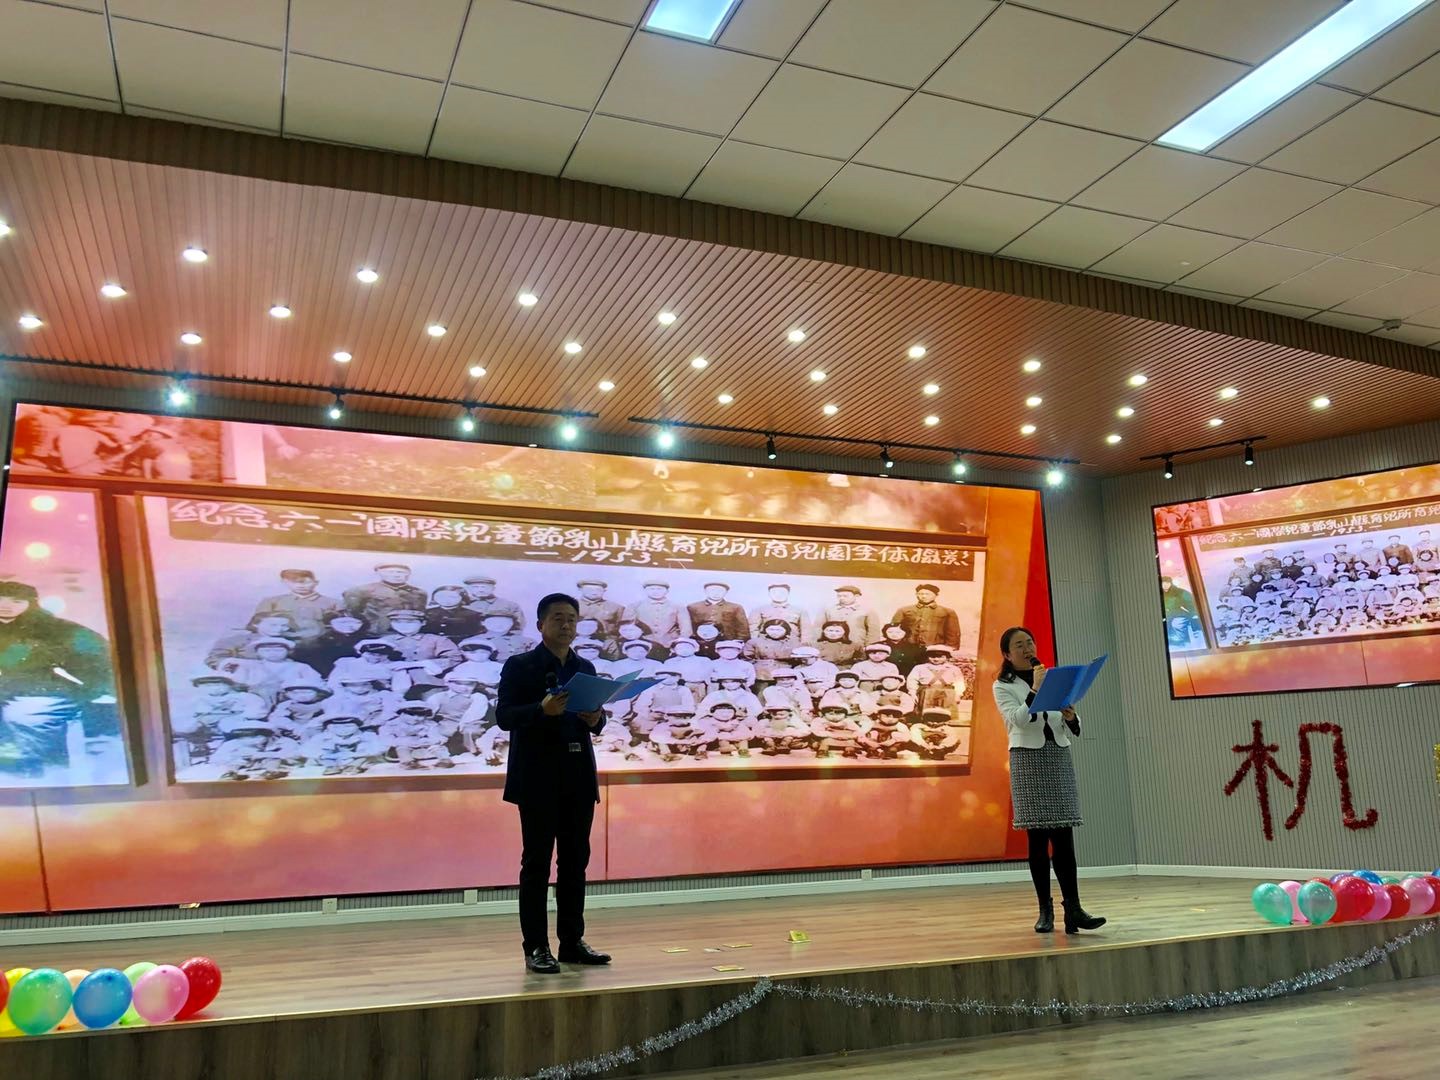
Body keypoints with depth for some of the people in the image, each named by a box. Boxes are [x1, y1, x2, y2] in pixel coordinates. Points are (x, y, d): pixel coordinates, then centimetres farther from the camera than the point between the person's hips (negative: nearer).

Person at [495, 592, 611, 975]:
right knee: (537, 863, 0)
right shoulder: (520, 666, -3)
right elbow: (503, 717, -11)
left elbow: (595, 719, 15)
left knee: (575, 862, 9)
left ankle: (572, 942, 18)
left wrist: (596, 719, -9)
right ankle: (536, 948, 7)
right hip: (538, 777, -5)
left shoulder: (586, 668, 12)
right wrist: (542, 709, -27)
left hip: (579, 776, 5)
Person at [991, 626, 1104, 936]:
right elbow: (1016, 720, -16)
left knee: (1063, 837, -3)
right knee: (1038, 838, -1)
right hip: (1028, 760, -3)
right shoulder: (1003, 686, 2)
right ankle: (1045, 910, 6)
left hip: (1059, 758, 3)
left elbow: (1074, 729, 13)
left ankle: (1073, 910, -5)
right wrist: (1035, 689, -18)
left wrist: (1070, 717, -9)